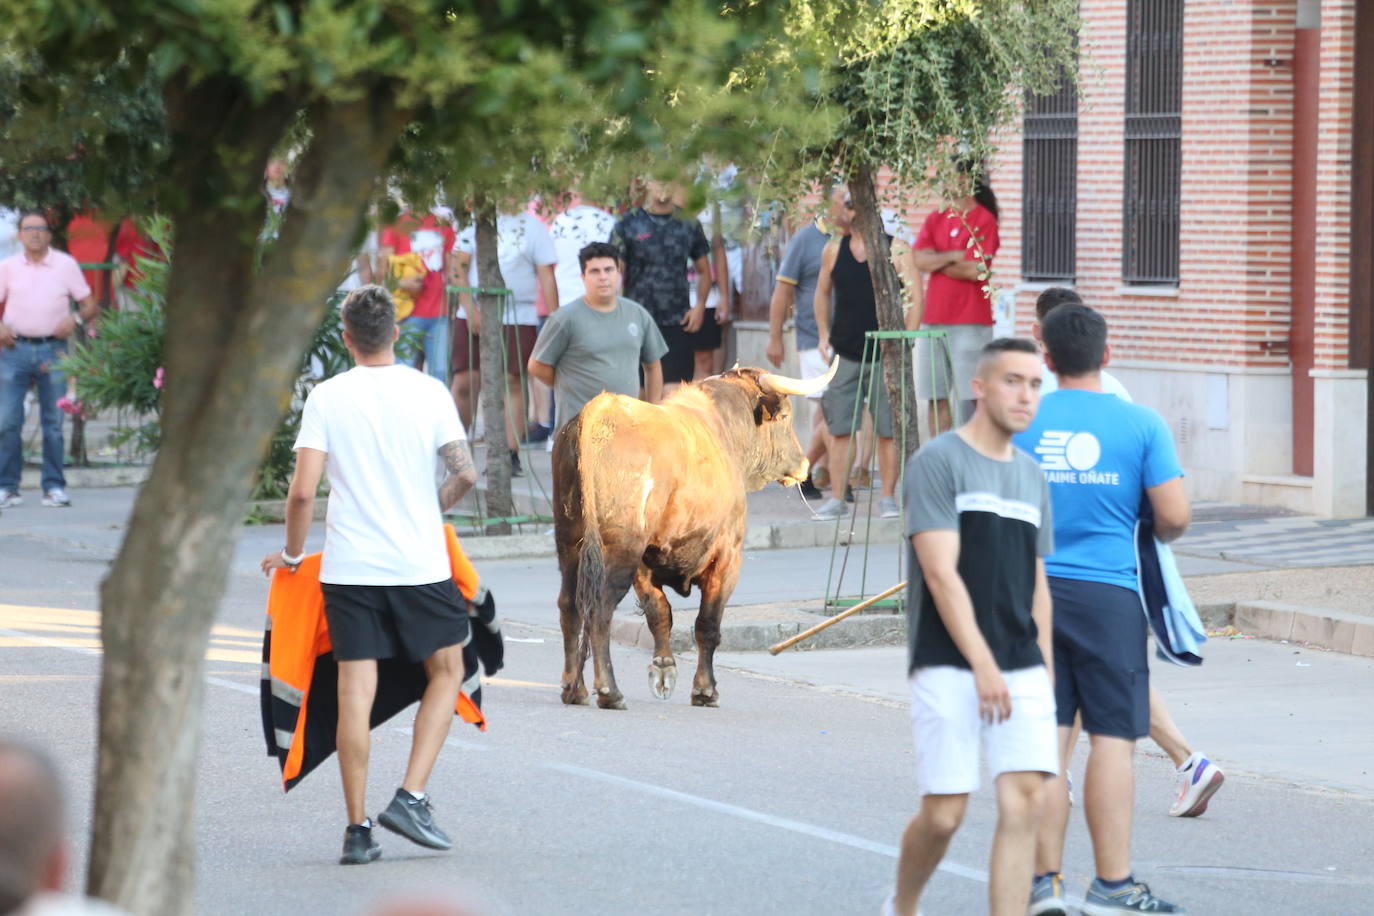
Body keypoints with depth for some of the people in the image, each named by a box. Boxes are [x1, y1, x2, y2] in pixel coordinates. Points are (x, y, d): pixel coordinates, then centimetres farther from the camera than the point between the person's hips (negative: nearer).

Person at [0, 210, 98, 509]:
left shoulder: (66, 265, 6)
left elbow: (91, 306, 8)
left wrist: (75, 320, -13)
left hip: (53, 350, -1)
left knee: (53, 422, 1)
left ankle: (54, 487, 7)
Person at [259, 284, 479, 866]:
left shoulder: (326, 397, -2)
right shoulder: (428, 392, -1)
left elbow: (303, 491, -8)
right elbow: (465, 473, -5)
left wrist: (292, 554, 8)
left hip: (349, 568, 1)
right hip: (420, 565, -1)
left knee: (355, 691, 2)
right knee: (446, 672, 15)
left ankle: (357, 828, 2)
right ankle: (411, 797, 2)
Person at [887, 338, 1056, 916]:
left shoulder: (1032, 477, 17)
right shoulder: (937, 463, -4)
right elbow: (942, 575, -12)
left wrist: (1042, 668, 13)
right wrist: (984, 667, -19)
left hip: (1021, 671, 5)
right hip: (948, 668, -5)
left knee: (1025, 802, -8)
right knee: (943, 814, -4)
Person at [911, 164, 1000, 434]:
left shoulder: (984, 221, -3)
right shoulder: (935, 219, 14)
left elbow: (975, 270, -13)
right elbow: (919, 260, 1)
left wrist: (937, 264, -1)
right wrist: (955, 256, -10)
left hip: (970, 321, -6)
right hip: (933, 320, 6)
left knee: (971, 397, -7)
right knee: (936, 398, 6)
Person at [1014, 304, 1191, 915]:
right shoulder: (1139, 424, -4)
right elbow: (1174, 517, -7)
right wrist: (1158, 534, 16)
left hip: (1032, 588, 2)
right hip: (1107, 593, -2)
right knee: (1112, 738, 1)